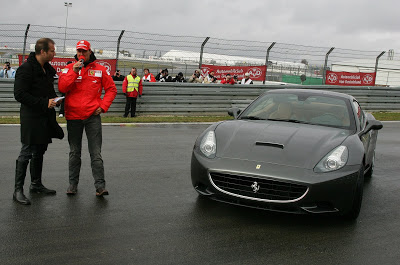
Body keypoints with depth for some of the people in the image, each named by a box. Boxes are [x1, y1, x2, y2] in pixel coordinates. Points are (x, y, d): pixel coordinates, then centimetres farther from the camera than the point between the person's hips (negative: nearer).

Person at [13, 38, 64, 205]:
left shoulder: (47, 68, 13)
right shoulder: (26, 69, -14)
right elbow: (19, 94, -18)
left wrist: (54, 99, 6)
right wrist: (44, 103, -21)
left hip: (45, 117, 8)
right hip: (31, 117, -8)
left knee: (39, 152, 16)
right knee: (27, 152, -5)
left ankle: (36, 185, 27)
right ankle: (18, 190, 2)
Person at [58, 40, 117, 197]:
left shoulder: (100, 69, 5)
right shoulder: (69, 68, 5)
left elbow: (111, 89, 9)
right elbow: (62, 88, -9)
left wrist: (103, 106, -2)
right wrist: (74, 71, -16)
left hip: (93, 116, -1)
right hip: (73, 116, 1)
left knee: (96, 153, -3)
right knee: (74, 152, 11)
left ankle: (100, 185, -3)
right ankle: (73, 183, 21)